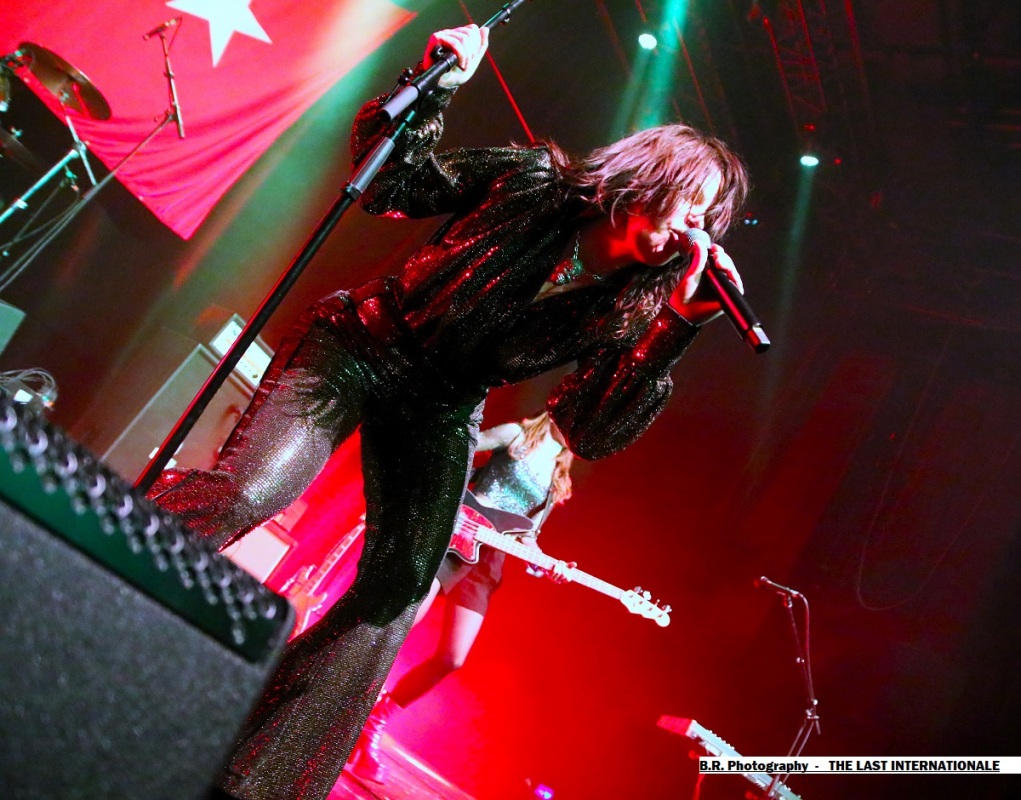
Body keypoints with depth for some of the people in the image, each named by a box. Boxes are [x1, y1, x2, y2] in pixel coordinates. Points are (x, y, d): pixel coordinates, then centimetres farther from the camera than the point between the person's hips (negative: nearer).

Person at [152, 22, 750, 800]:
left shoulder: (632, 311, -5)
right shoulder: (534, 181, -7)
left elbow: (594, 433, -17)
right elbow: (389, 182, -2)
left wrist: (679, 324, -25)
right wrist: (435, 89, -18)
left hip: (440, 411, 2)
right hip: (361, 346, -2)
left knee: (400, 589, -13)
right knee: (245, 493, -25)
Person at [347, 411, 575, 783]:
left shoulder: (557, 483, 18)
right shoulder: (519, 433, 3)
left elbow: (526, 533, 16)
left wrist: (547, 565, -2)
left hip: (487, 559, 6)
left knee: (451, 658, -3)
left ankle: (374, 722, 10)